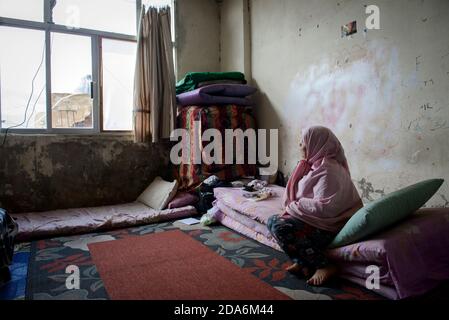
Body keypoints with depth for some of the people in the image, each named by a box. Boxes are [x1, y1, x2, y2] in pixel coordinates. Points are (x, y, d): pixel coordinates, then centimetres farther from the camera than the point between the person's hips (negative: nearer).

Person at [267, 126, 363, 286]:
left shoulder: (328, 170, -20)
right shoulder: (316, 164, 10)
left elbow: (323, 207, -27)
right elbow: (304, 193, 17)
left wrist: (294, 206, -15)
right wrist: (294, 206, -3)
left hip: (328, 226, -10)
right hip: (316, 219, 10)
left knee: (278, 225, -22)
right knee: (273, 220, 2)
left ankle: (324, 266, -13)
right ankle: (303, 262, 2)